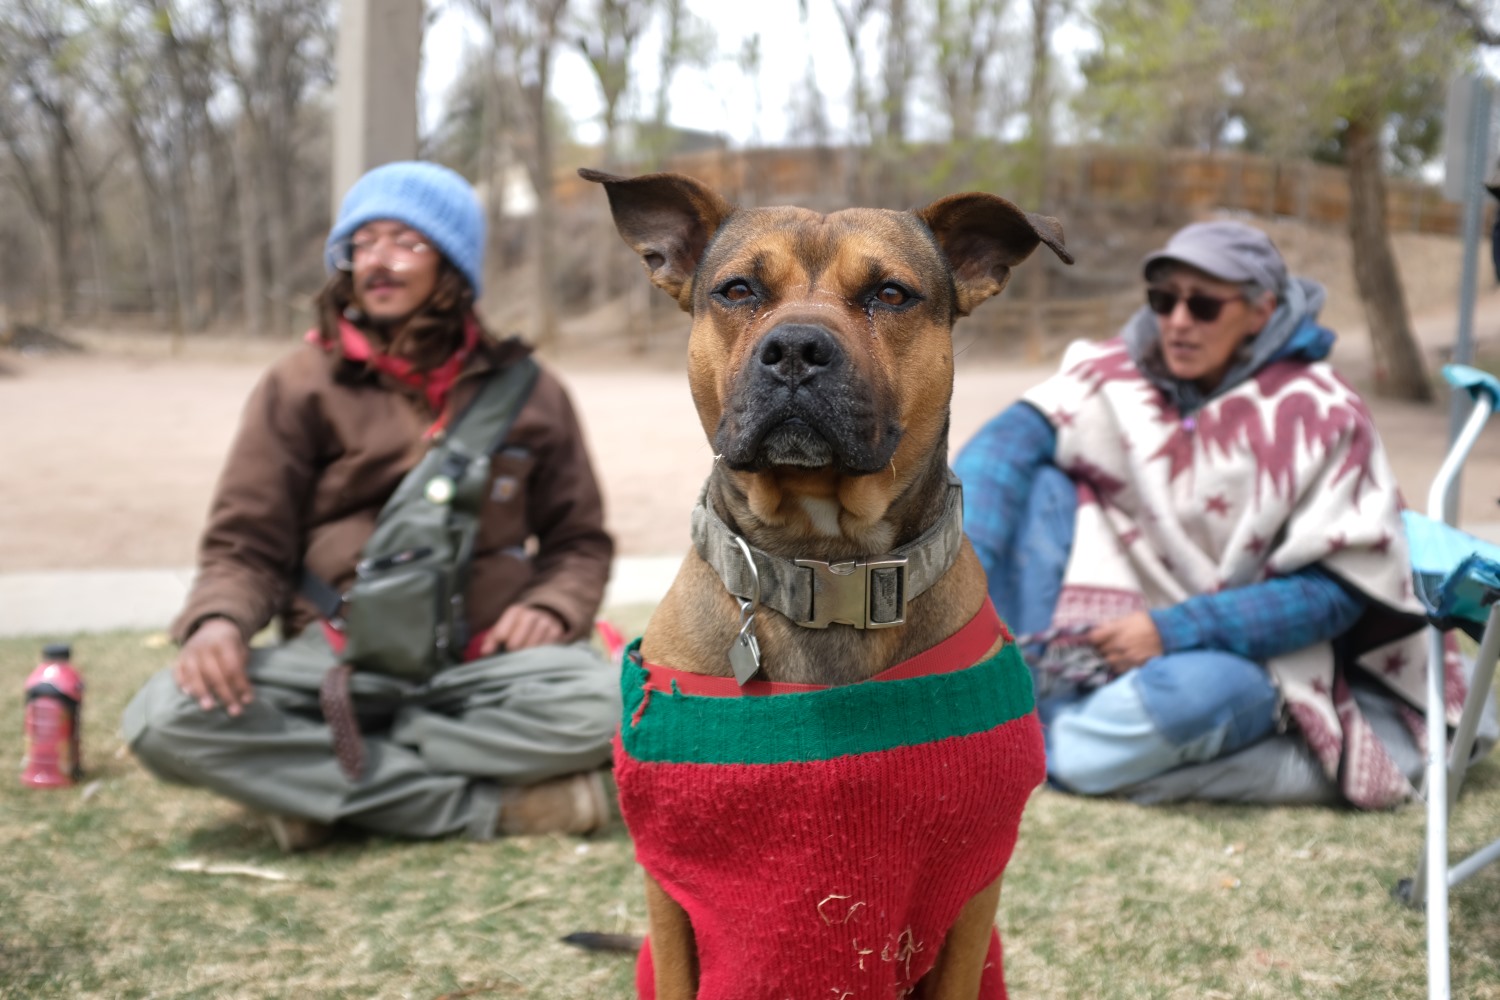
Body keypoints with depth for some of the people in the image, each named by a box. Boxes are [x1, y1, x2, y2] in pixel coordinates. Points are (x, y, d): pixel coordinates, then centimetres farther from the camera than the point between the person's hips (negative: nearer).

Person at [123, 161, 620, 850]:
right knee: (167, 718, -29)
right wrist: (218, 619, -18)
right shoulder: (301, 385, 5)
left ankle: (315, 781, -19)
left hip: (479, 664, 0)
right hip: (336, 659, 0)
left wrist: (553, 608, -5)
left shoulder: (524, 390, 9)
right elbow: (246, 545, 5)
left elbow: (579, 539, 18)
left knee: (598, 703, -32)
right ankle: (491, 805, -25)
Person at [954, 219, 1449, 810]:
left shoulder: (1322, 420, -12)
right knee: (1037, 478, -15)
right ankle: (1034, 688, -22)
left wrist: (1172, 630, -25)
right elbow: (1007, 440, -17)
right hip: (1116, 635, 4)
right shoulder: (1123, 375, -3)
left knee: (1203, 691, -40)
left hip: (1232, 656, -3)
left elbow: (1336, 590, -16)